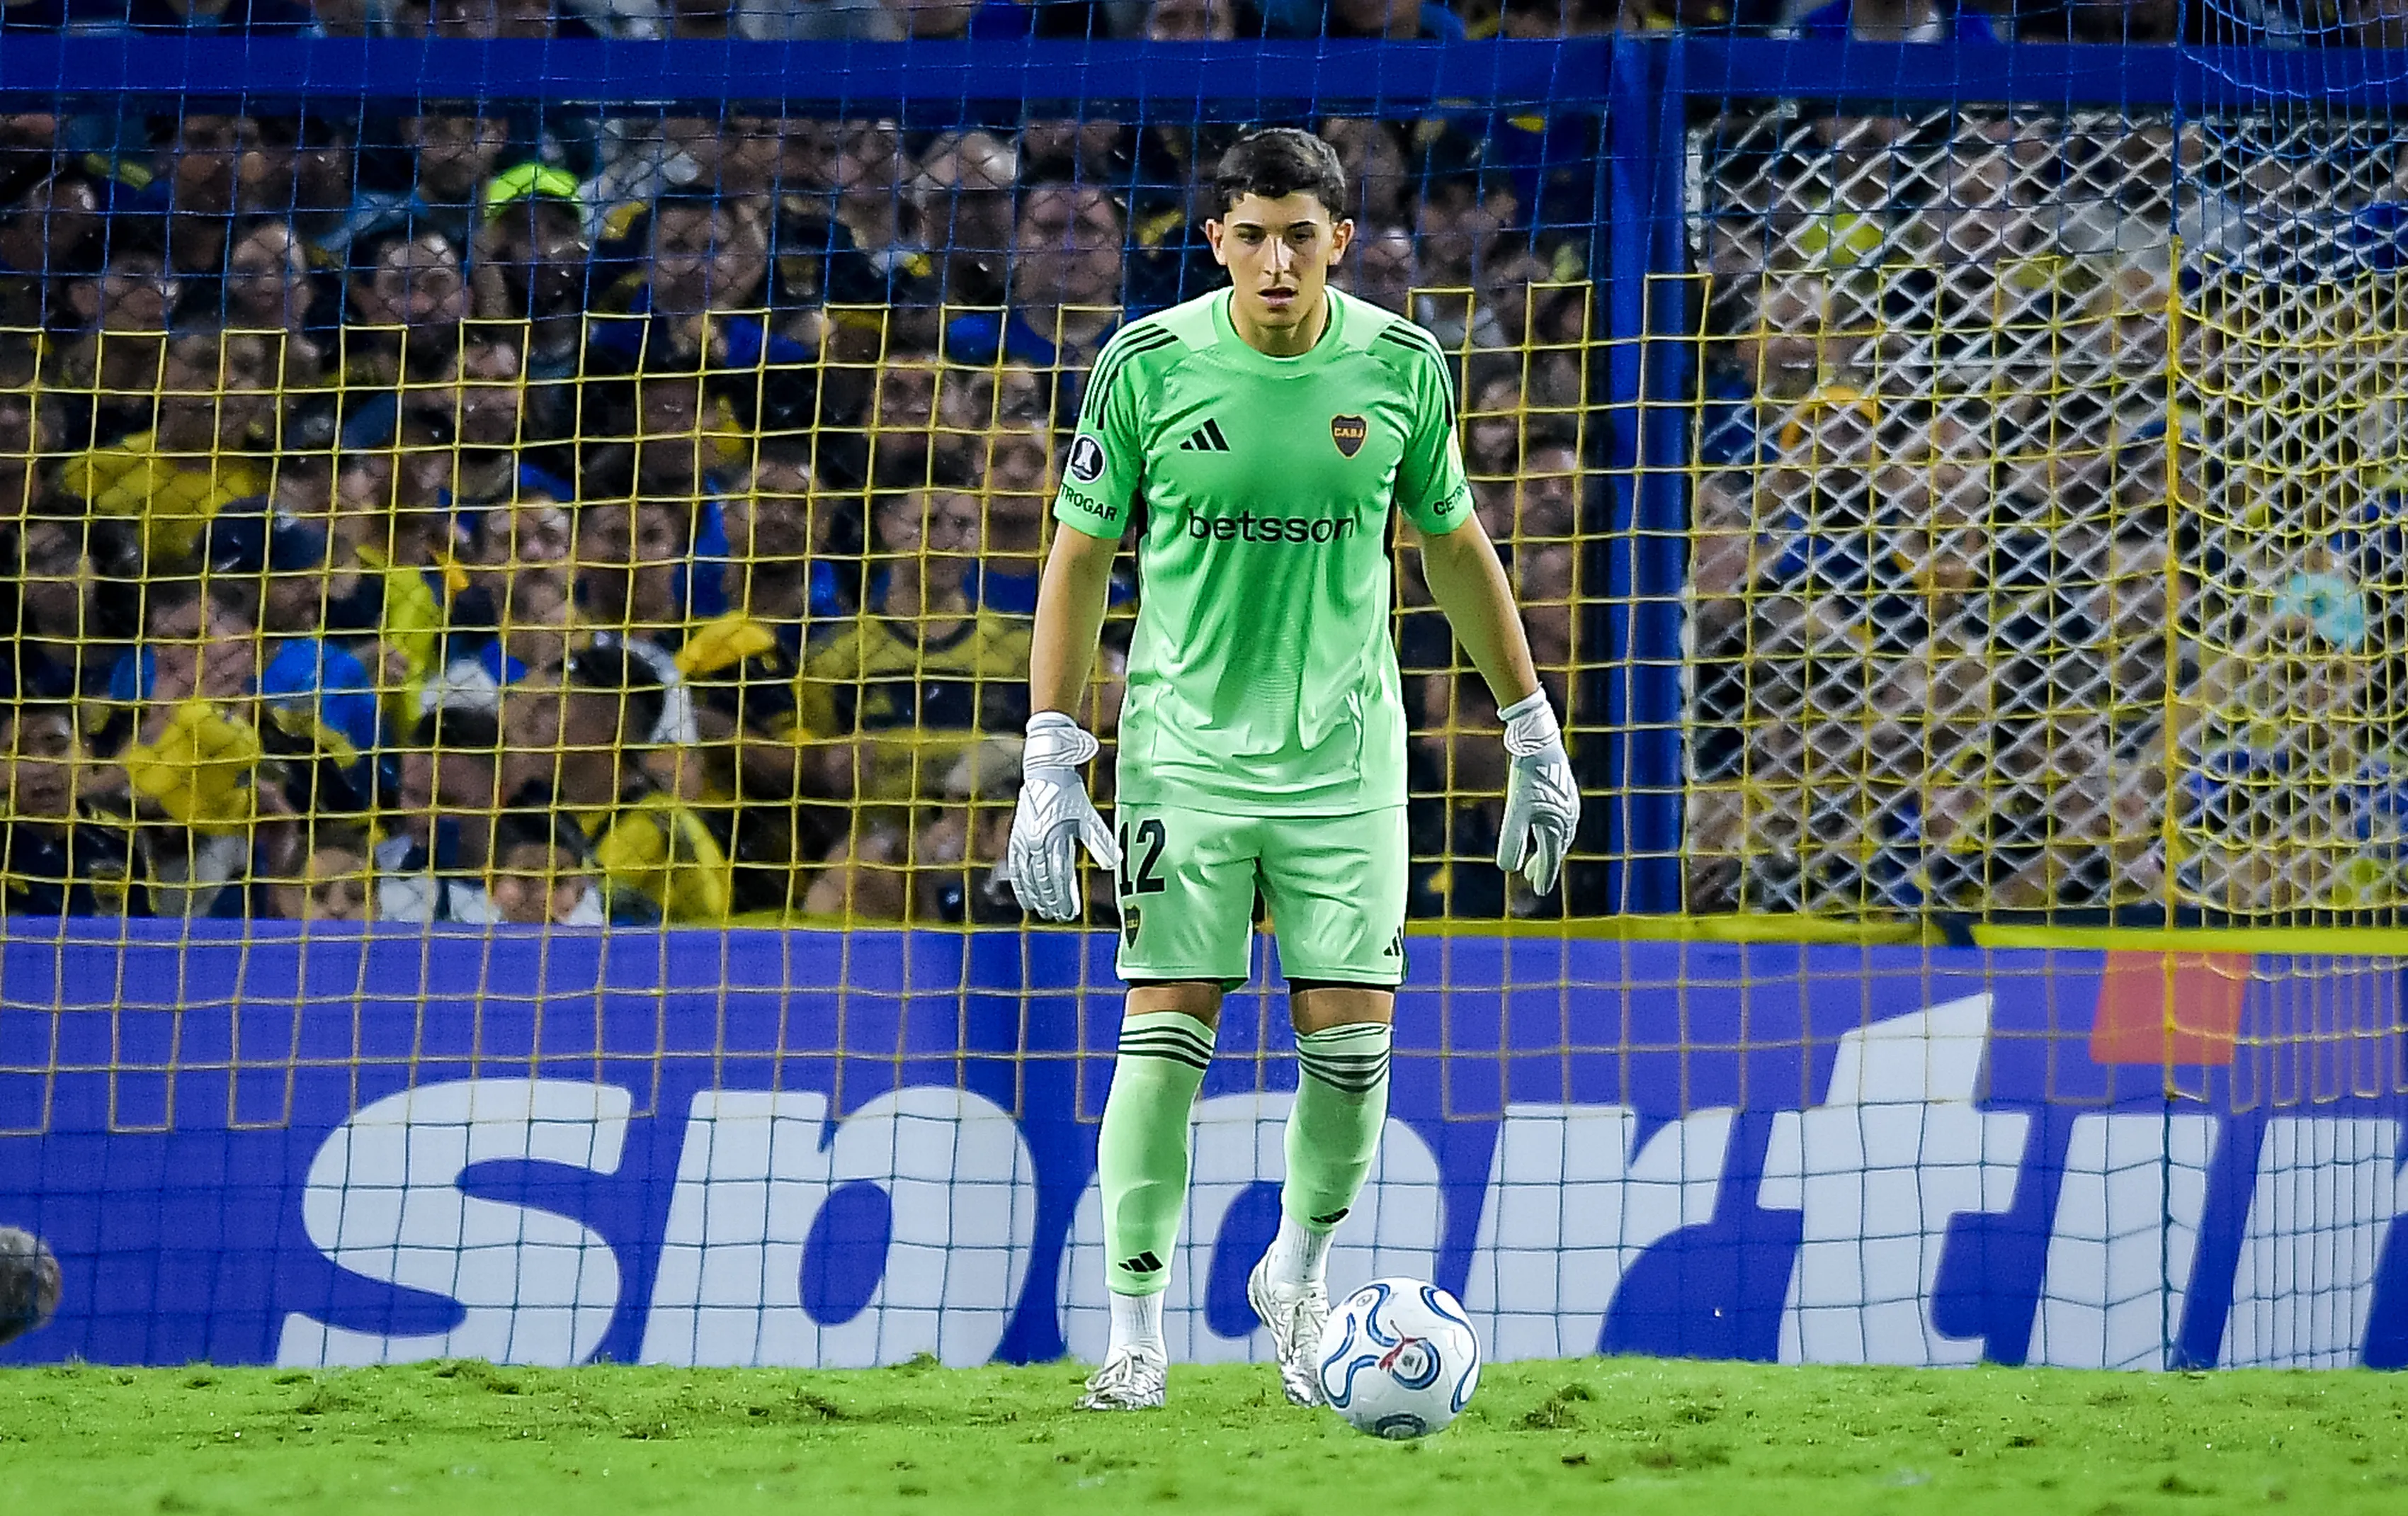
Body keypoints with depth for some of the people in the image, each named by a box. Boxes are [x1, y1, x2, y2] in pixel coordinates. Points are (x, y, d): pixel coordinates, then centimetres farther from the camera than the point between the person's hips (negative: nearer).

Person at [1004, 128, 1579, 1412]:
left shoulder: (1400, 368, -1)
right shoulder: (1148, 367, -7)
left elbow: (1454, 547, 12)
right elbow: (1079, 559, 0)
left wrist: (1532, 735, 15)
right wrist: (1050, 764, -5)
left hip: (1344, 753, 2)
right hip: (1185, 747, -2)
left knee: (1352, 1038, -3)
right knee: (1165, 1033, -8)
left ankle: (1298, 1273, 23)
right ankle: (1134, 1337, 0)